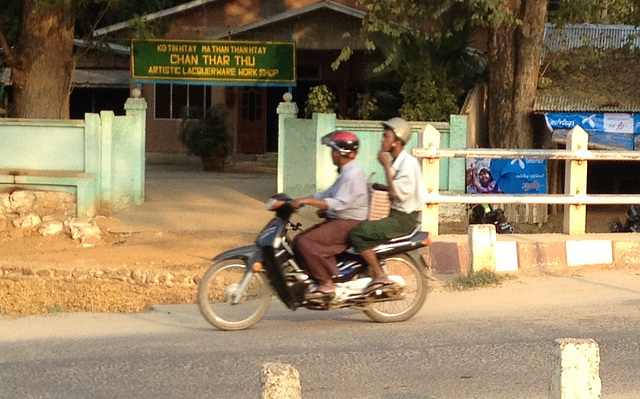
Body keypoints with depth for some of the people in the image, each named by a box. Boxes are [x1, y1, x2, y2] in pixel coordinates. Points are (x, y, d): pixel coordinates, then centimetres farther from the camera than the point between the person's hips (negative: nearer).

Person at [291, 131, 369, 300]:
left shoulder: (353, 174, -17)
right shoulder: (345, 172, 17)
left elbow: (339, 203, -26)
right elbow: (328, 194, 22)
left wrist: (308, 201, -27)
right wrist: (299, 201, 10)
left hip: (349, 224, -11)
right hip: (336, 221, 11)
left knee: (307, 243, -24)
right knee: (298, 241, 3)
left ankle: (326, 284, -20)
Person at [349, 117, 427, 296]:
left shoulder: (408, 162, -15)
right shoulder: (397, 162, 16)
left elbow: (397, 193, -22)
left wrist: (386, 166, -17)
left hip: (404, 219, -10)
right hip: (396, 216, 10)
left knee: (357, 234, -19)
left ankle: (379, 276, -17)